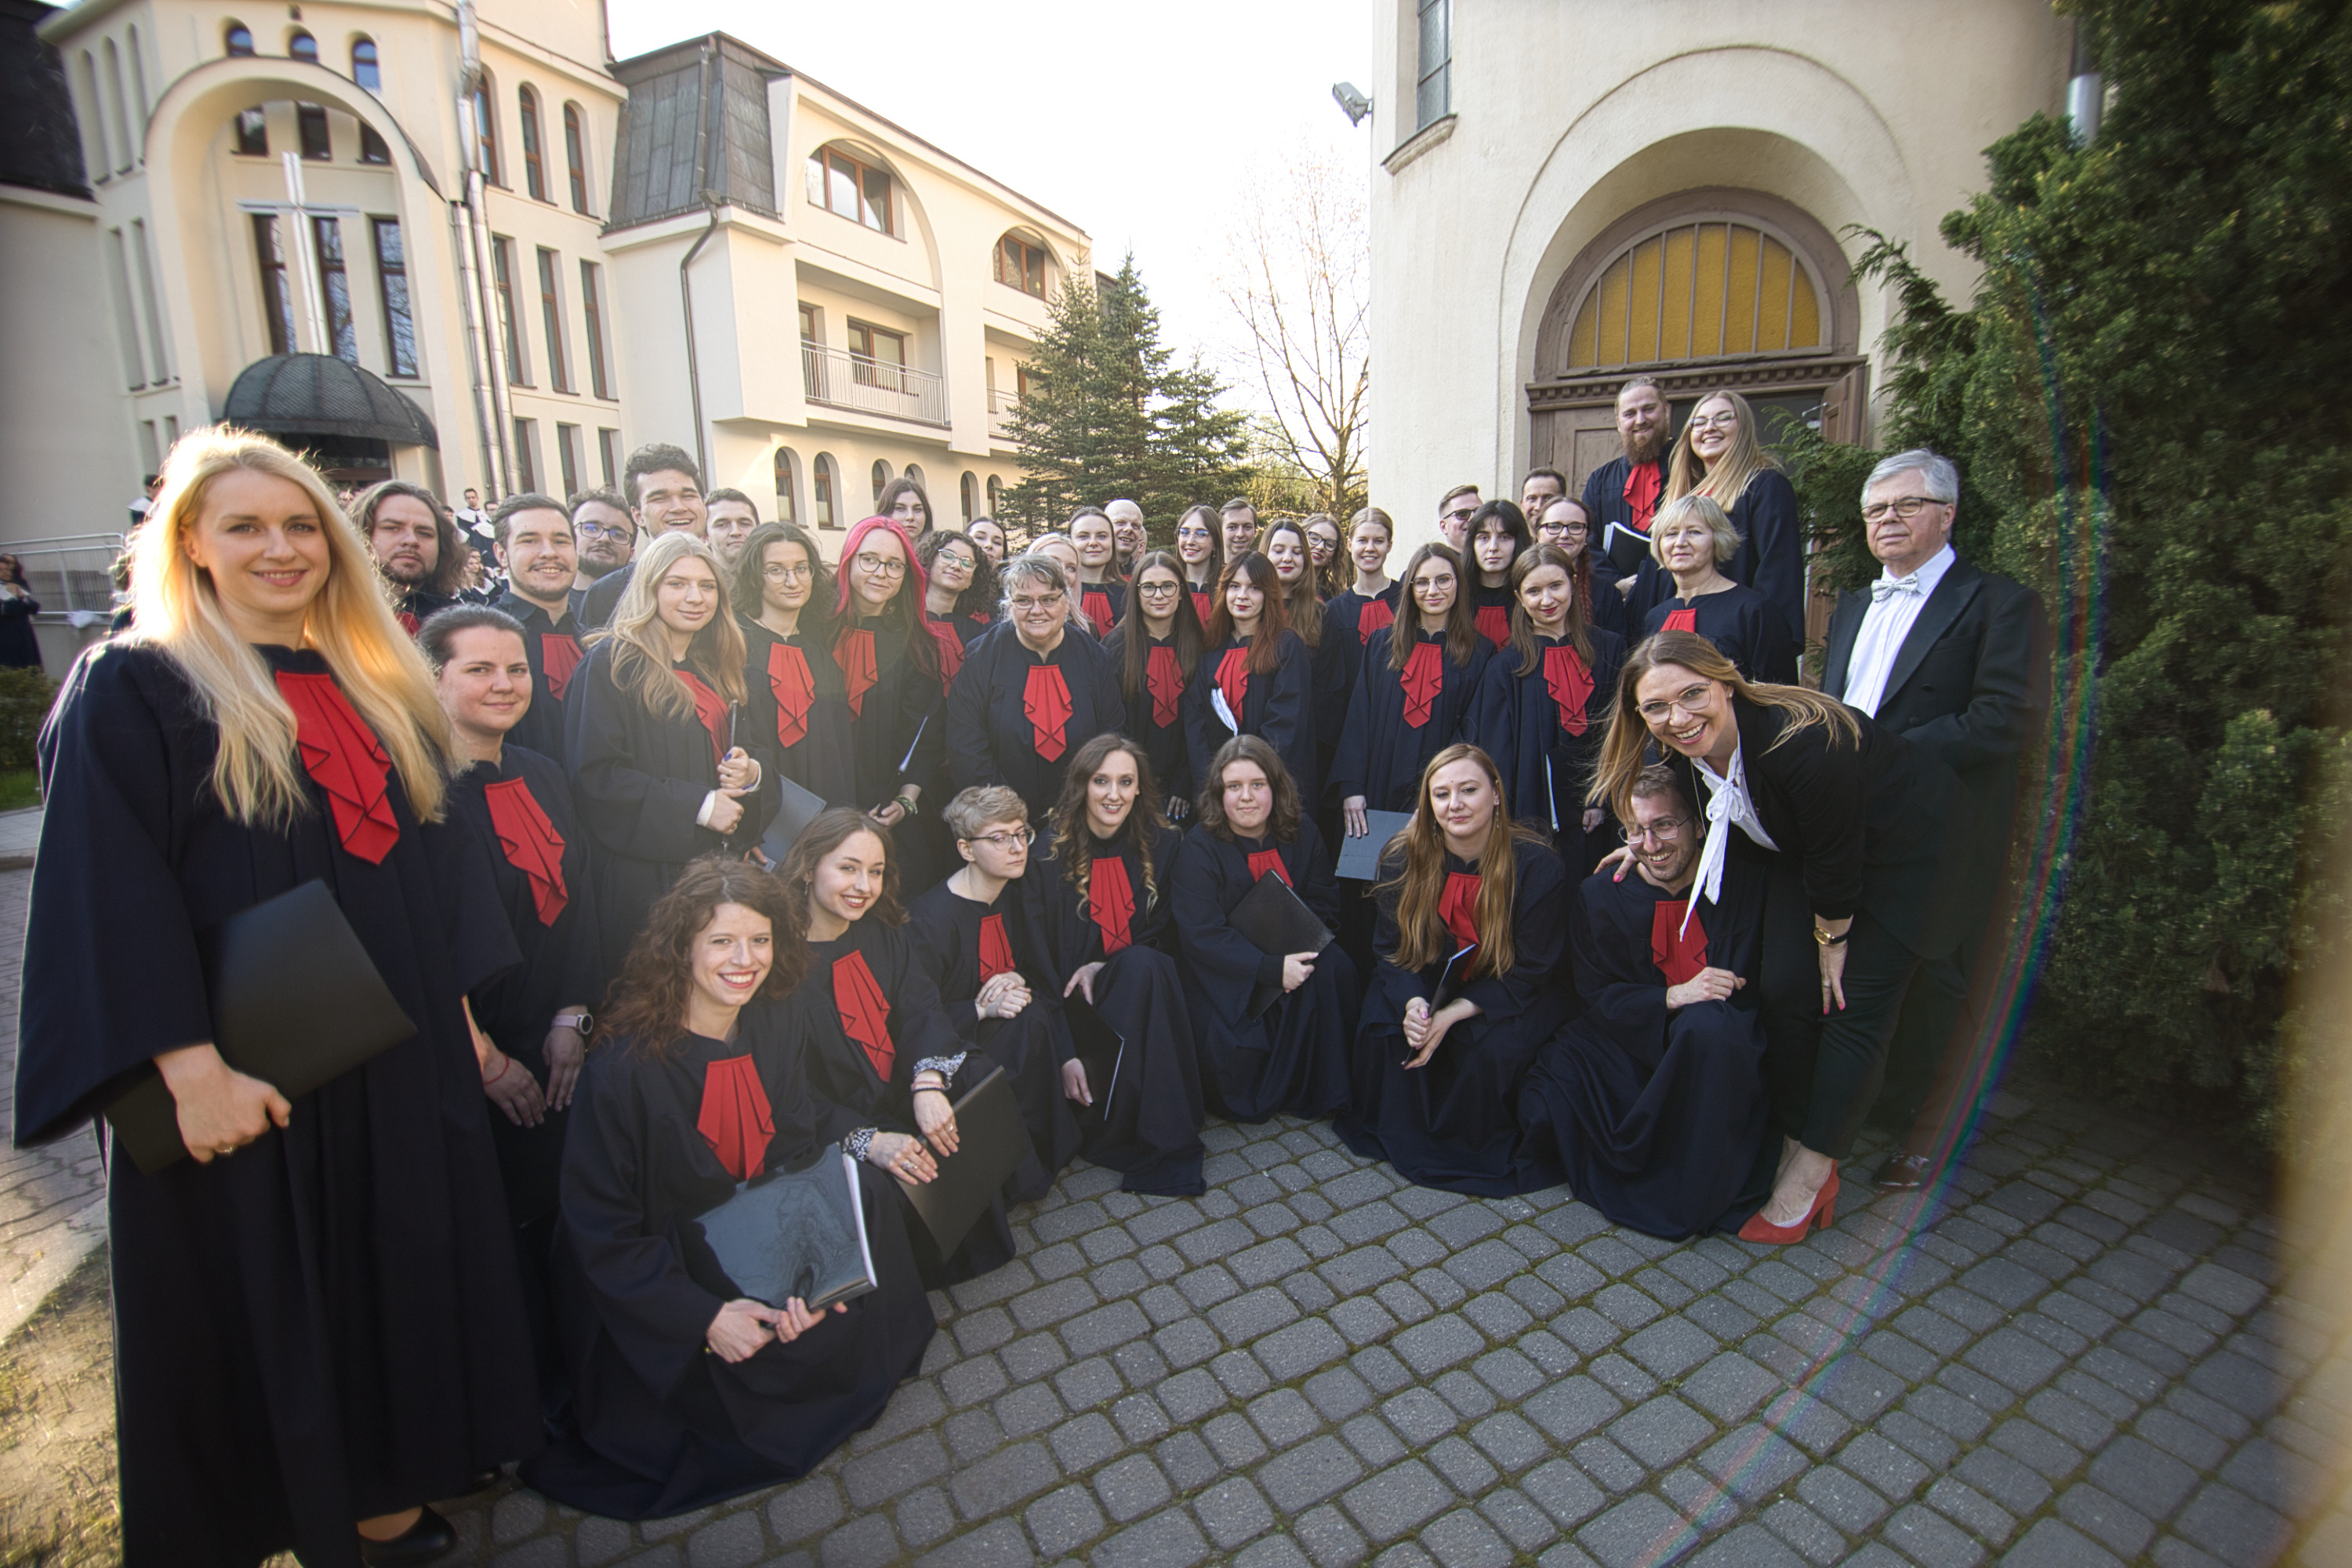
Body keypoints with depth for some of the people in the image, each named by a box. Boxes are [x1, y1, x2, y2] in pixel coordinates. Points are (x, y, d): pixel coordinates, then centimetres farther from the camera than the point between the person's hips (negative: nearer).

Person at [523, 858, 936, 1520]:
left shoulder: (779, 1024, -11)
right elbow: (601, 1232, -18)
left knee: (867, 1187, -16)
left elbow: (793, 1148, -5)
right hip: (662, 1271, -5)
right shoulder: (626, 1066, -26)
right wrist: (703, 1317, -24)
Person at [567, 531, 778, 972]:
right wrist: (699, 806, -18)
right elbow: (594, 773, -15)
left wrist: (753, 771, -5)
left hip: (719, 864, 6)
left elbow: (753, 743, 19)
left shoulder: (716, 667, 14)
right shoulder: (612, 662, -7)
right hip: (644, 873, -6)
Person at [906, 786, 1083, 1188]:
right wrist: (982, 1008, -27)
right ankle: (1025, 1169, -9)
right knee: (1031, 1020, -26)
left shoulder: (1011, 901, 2)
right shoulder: (931, 918, -22)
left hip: (1004, 1034, 8)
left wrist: (1016, 981, -12)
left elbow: (1031, 970, 9)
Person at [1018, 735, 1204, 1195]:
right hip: (1074, 1002, -2)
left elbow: (1161, 935, 8)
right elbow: (1035, 955, -9)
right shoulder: (1048, 852, -8)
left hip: (1142, 981, 3)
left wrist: (1107, 967, -12)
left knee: (1143, 967, -31)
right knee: (1143, 967, -32)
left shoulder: (1160, 843, 1)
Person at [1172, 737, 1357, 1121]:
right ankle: (1245, 1102, 12)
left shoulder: (1301, 831, 0)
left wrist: (1298, 952, -19)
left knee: (1335, 970, -26)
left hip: (1292, 953, 4)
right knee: (1232, 1042, -27)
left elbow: (1324, 902, 3)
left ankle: (1315, 1091, -5)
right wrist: (1271, 968, -28)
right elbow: (1200, 935, -18)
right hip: (1224, 967, -3)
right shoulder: (1198, 848, -12)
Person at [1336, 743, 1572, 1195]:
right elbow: (1392, 947, -4)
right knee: (1382, 1028, -25)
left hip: (1510, 994, -2)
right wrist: (1412, 1002, -27)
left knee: (1492, 1049, -30)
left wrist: (1452, 1015, -26)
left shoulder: (1537, 865, -19)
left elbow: (1529, 971, -15)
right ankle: (1398, 1136, 6)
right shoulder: (1402, 857, -11)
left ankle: (1477, 1150, 4)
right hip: (1427, 983, 2)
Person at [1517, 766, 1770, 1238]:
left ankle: (1691, 1192, -17)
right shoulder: (1600, 894, -2)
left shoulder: (1743, 881, -5)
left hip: (1725, 1050, -1)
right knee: (1543, 1107, -25)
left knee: (1709, 1023, -39)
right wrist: (1672, 997, -20)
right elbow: (1596, 995, -2)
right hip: (1630, 1044, 1)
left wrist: (1701, 1007, -20)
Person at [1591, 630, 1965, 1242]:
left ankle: (1808, 1180, 4)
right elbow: (1716, 825, 7)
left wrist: (1831, 942, -12)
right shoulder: (1683, 750, -17)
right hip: (1812, 852, 6)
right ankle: (1796, 1150, 13)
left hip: (1905, 851, -6)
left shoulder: (1803, 742, -38)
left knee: (1855, 1008, -6)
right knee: (1787, 992, 0)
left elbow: (1835, 862, -25)